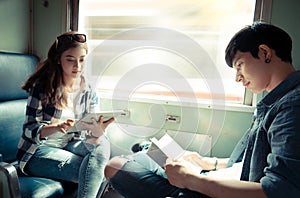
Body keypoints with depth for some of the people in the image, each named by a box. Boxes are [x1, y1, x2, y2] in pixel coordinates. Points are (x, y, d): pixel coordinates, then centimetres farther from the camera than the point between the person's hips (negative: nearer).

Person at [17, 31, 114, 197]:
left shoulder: (89, 92, -2)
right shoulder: (42, 86, -11)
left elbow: (91, 142, -6)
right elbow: (29, 129, -13)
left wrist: (97, 133, -33)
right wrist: (57, 127, -36)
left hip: (69, 145, 4)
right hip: (38, 150, -4)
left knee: (102, 146, -27)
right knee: (91, 172, -27)